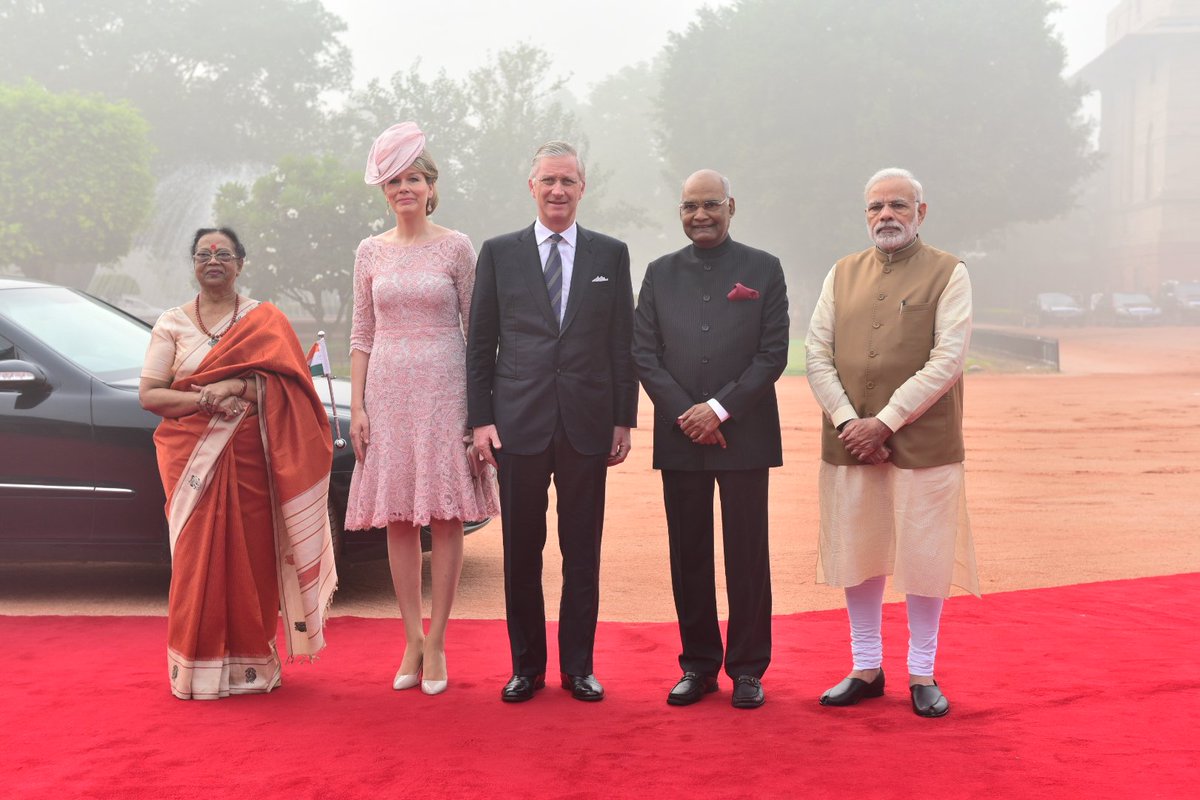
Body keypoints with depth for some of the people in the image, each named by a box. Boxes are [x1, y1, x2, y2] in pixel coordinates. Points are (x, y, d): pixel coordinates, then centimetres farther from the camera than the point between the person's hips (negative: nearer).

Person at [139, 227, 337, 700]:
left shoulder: (265, 320, 8)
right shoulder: (172, 324, 10)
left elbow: (287, 385, -2)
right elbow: (148, 394, 2)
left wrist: (237, 386, -18)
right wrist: (205, 400, -13)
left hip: (250, 457, -1)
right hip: (191, 459, 1)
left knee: (251, 555, -2)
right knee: (197, 558, -2)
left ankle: (250, 662, 9)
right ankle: (198, 666, 7)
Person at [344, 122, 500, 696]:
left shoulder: (456, 248, 0)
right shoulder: (371, 252, 9)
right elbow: (362, 334, 10)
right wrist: (357, 406, 3)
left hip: (444, 387, -3)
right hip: (388, 390, 3)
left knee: (446, 514, -1)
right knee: (398, 518, 4)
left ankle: (436, 641, 7)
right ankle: (412, 639, 13)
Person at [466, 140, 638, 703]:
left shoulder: (611, 255, 8)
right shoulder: (499, 253, 6)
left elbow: (623, 344, 7)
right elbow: (480, 343, 5)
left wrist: (624, 420, 3)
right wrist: (480, 419, -1)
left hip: (587, 424, 1)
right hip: (519, 423, 0)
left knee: (582, 554, 7)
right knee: (521, 553, 6)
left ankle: (578, 667, 18)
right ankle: (526, 666, 19)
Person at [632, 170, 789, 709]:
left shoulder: (763, 269, 4)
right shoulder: (660, 274, 11)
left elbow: (773, 353, -3)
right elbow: (644, 354, 4)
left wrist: (720, 409, -12)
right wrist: (687, 414, -8)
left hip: (745, 436, -2)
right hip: (680, 437, 2)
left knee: (747, 555, 3)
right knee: (688, 555, 7)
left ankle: (748, 669, 14)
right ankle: (698, 664, 18)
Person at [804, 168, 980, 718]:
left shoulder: (947, 273, -1)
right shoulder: (843, 274, 11)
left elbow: (947, 361, -11)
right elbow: (817, 353, 4)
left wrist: (884, 422, -16)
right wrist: (849, 422, -10)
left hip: (922, 442, -3)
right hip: (849, 442, 4)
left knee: (925, 557, 3)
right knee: (857, 554, 9)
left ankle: (922, 673, 19)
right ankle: (865, 668, 24)